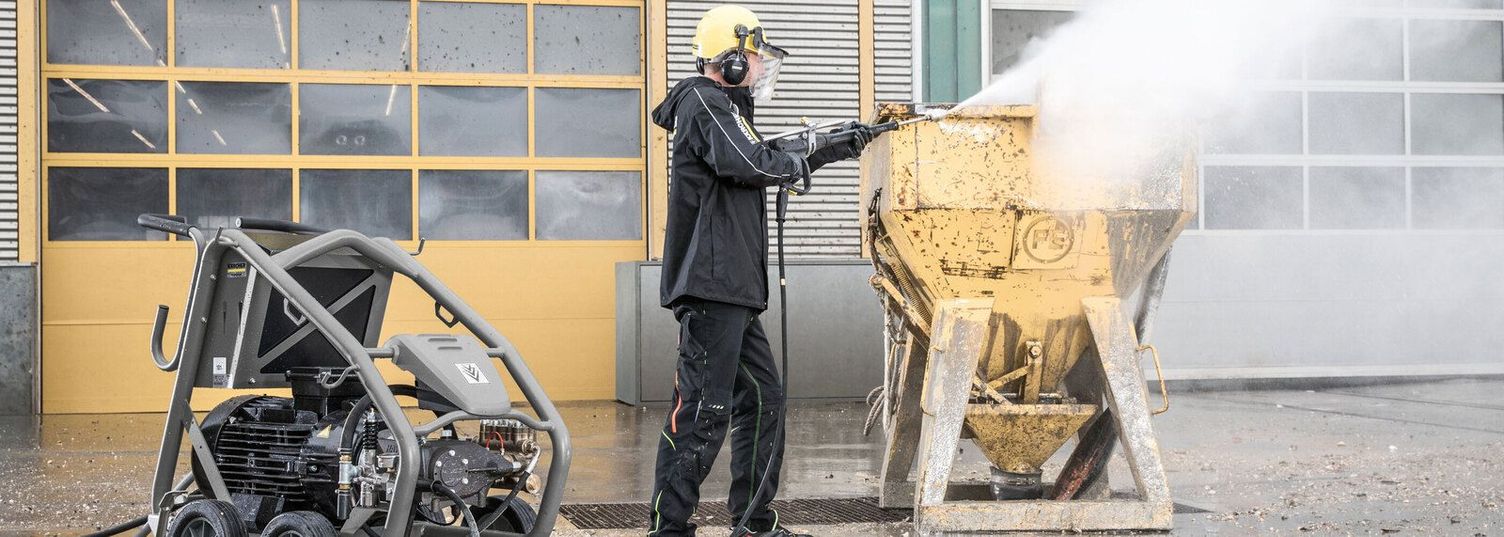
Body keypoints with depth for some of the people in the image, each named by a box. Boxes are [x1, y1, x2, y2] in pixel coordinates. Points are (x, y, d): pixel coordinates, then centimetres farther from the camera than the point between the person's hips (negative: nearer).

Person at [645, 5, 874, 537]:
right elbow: (753, 164, -21)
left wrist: (832, 151, 25)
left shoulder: (722, 106, 24)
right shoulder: (706, 103, -8)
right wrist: (802, 161, -3)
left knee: (762, 402, 14)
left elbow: (775, 165, 31)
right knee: (703, 412, -11)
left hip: (733, 292, 11)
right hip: (711, 287, -11)